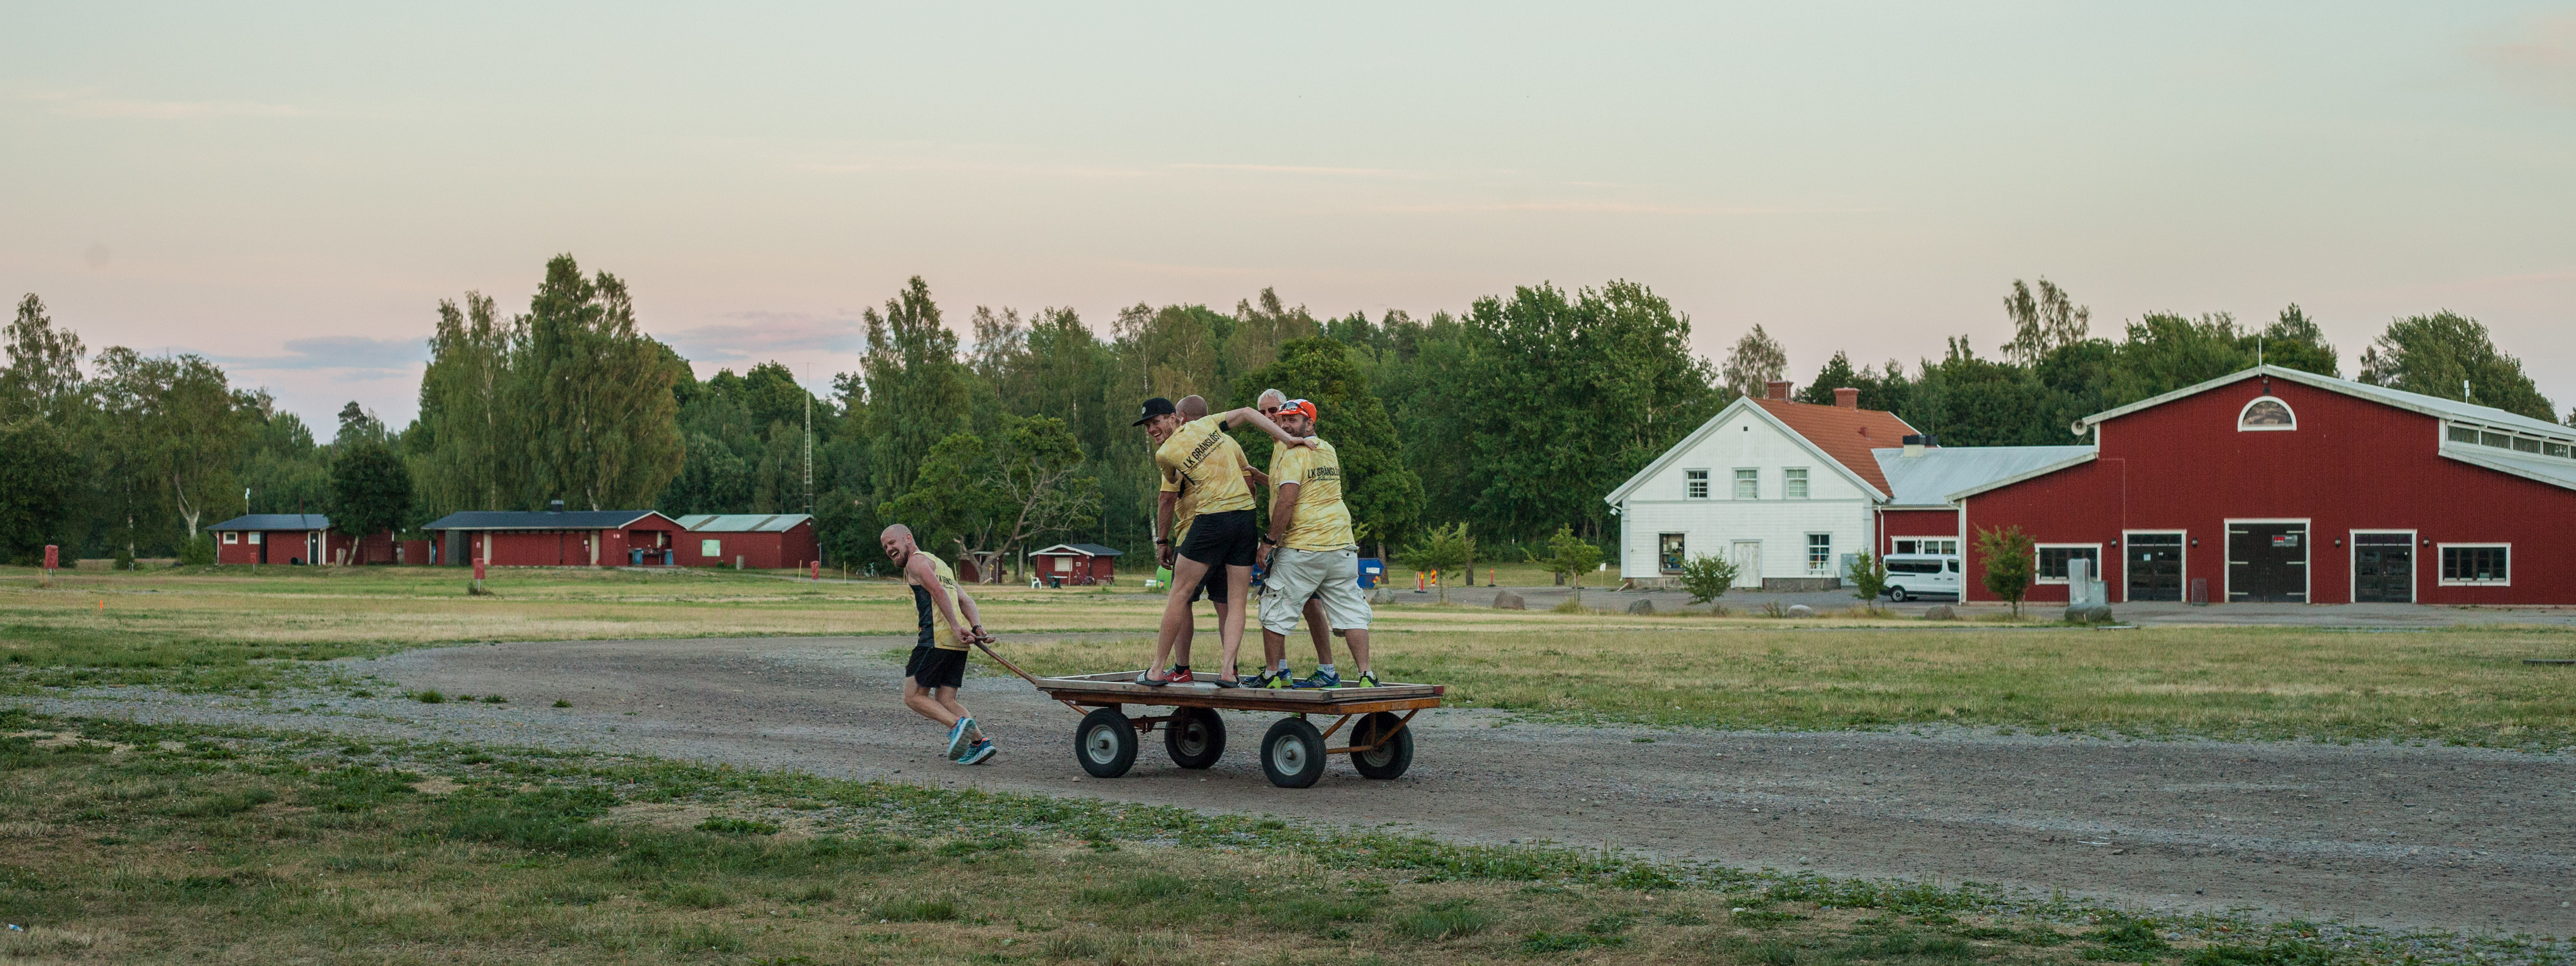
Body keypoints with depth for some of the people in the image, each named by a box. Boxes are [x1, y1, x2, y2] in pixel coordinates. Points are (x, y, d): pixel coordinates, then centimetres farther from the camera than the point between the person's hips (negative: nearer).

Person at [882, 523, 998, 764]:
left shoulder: (917, 561, 2)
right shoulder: (940, 564, 30)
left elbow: (939, 592, -14)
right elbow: (966, 600, 18)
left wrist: (956, 627, -23)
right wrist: (977, 627, 3)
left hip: (936, 638, -9)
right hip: (958, 644, 9)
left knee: (914, 697, -2)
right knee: (945, 701, 9)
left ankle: (958, 725, -22)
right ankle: (981, 742, -7)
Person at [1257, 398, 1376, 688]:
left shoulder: (1292, 454, -9)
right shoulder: (1329, 451, 16)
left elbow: (1287, 500, -19)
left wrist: (1269, 541, -14)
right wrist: (1261, 477, 31)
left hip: (1302, 548, -7)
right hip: (1342, 544, 7)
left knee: (1276, 612, 5)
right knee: (1350, 611, 6)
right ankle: (1365, 674, 0)